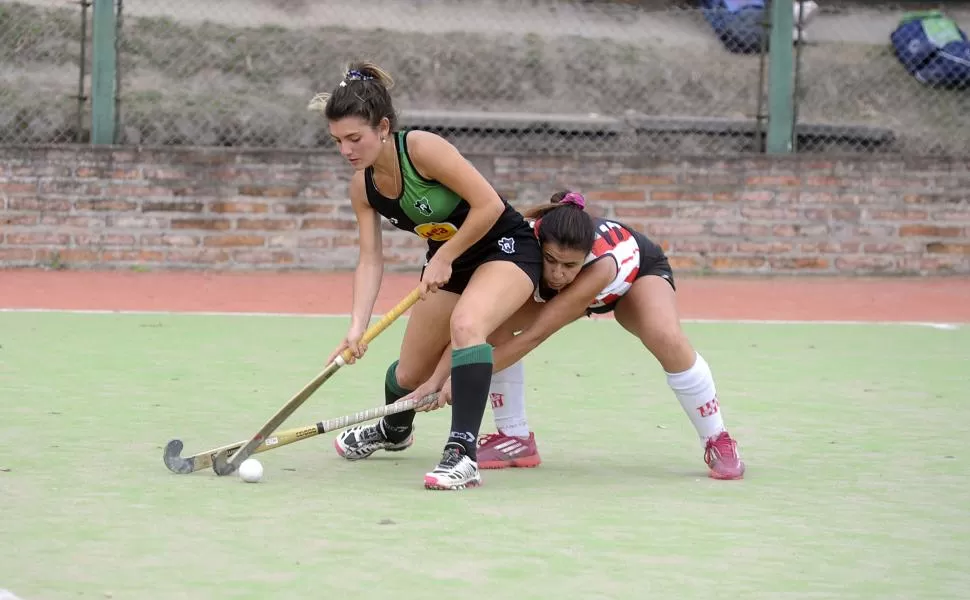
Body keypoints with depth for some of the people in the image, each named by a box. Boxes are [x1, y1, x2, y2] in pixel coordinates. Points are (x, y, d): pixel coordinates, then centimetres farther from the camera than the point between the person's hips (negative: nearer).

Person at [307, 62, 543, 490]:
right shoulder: (362, 186, -9)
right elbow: (370, 261, -10)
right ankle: (394, 430, 50)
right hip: (446, 262, 7)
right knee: (408, 375, 14)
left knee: (466, 324, -37)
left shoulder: (422, 149, -29)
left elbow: (489, 205, -28)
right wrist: (357, 327, -24)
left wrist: (443, 259, -22)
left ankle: (462, 454, -39)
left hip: (505, 248, -7)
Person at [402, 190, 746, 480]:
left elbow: (535, 335, -46)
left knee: (667, 339, -35)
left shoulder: (602, 262, -46)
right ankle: (515, 439, -7)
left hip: (639, 271, -4)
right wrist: (439, 375, -47)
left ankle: (718, 443, -14)